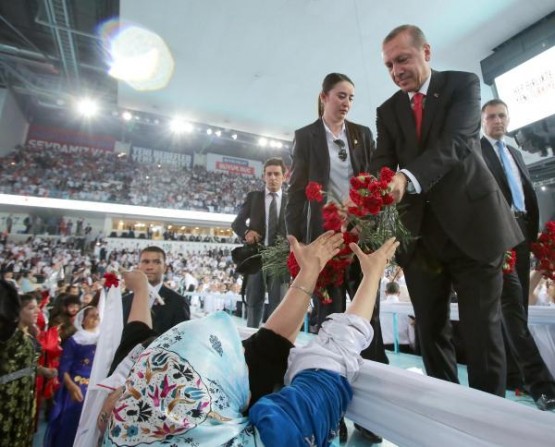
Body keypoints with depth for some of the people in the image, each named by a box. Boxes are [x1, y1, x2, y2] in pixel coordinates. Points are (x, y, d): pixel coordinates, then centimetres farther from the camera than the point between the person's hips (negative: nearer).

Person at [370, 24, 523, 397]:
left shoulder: (463, 84, 2)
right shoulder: (388, 111, 12)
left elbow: (455, 142, -17)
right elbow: (382, 163, -1)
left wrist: (406, 177, -35)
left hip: (471, 221, -3)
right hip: (419, 231, 3)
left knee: (482, 330, 3)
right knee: (431, 331, 9)